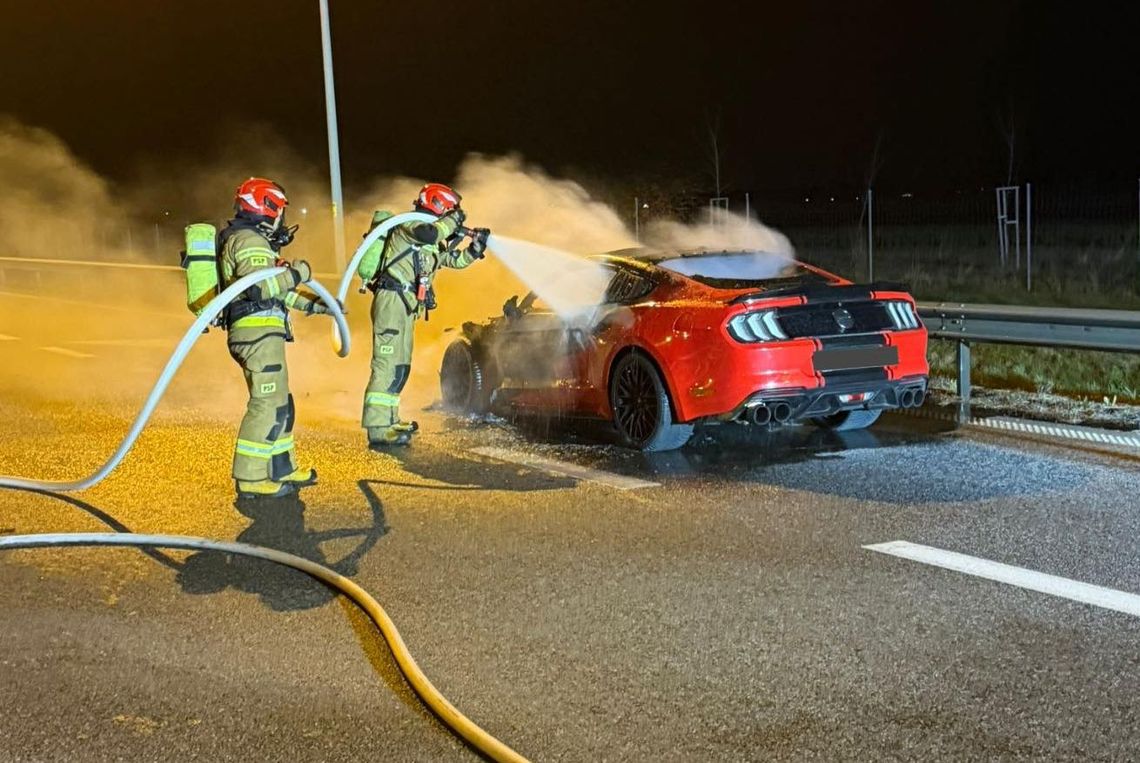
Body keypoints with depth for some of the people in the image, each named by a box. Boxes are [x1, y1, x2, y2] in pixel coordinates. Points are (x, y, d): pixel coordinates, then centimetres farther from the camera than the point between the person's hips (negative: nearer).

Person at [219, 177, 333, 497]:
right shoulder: (250, 241, -10)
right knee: (268, 405, -10)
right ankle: (250, 479, -9)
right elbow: (258, 287, -25)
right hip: (259, 333, -11)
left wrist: (313, 304, 29)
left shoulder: (247, 240, 25)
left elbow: (275, 291, 30)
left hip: (257, 334, 11)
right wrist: (295, 275, -13)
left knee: (278, 403, 17)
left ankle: (282, 470, 25)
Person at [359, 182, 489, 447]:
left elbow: (456, 260, 31)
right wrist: (453, 221, -13)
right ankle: (378, 432, -19)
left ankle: (388, 421, 27)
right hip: (393, 302, -11)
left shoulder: (432, 244, 22)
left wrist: (476, 246, 14)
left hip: (405, 307, 11)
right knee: (388, 365, -15)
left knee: (401, 367, 17)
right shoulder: (408, 225, -7)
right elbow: (430, 233, -29)